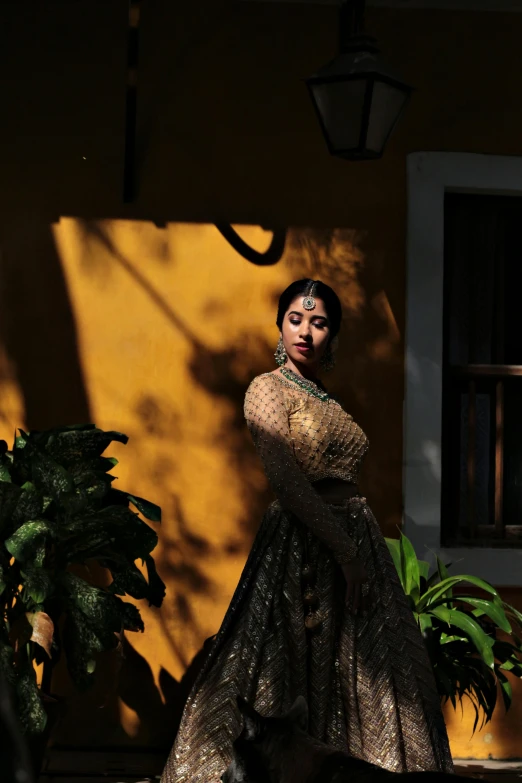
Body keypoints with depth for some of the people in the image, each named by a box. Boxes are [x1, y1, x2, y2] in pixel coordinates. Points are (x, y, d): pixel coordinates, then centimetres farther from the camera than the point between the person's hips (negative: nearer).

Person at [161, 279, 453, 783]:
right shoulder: (268, 389, -4)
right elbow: (286, 480, -15)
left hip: (354, 540, 8)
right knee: (295, 681, -7)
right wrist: (346, 552, -19)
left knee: (358, 681, 6)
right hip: (303, 547, -8)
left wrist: (360, 552, 6)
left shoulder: (325, 402, 18)